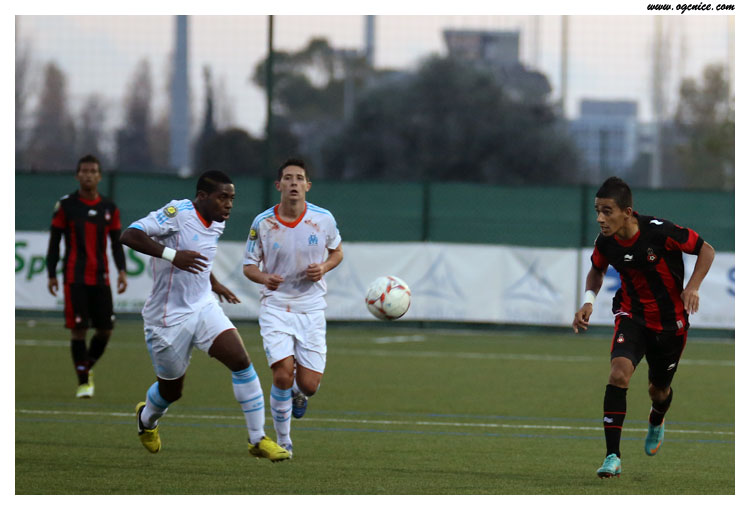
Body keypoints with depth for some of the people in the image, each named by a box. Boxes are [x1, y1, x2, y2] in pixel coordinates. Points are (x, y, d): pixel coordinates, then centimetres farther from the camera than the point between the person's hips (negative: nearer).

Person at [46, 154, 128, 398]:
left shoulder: (109, 208, 8)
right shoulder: (65, 205, 0)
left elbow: (116, 243, 12)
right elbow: (54, 241, 3)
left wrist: (122, 271, -1)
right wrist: (51, 274, -2)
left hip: (101, 278, 3)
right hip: (75, 278, -3)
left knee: (105, 329, 1)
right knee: (79, 329, -7)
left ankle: (87, 367, 25)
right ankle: (83, 381, 1)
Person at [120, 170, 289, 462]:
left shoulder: (217, 224, 5)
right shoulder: (178, 213, -19)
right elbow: (130, 235, -30)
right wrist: (172, 255, -40)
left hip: (204, 307, 6)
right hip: (168, 317, -6)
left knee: (241, 361, -14)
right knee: (171, 390, 10)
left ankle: (257, 440, -9)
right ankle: (146, 419, 47)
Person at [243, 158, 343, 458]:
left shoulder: (323, 219, -4)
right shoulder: (263, 223, -7)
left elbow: (337, 252, 13)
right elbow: (249, 266, 3)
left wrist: (323, 268, -9)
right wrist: (264, 278, -20)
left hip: (311, 309, 1)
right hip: (275, 306, -1)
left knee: (308, 384, -6)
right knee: (283, 373, -19)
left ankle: (298, 394, 36)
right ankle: (283, 441, 3)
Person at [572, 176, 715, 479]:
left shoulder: (659, 232, -26)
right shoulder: (605, 242, -13)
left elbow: (705, 250, -12)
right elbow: (597, 270, 12)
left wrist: (692, 287, -25)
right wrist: (589, 300, -7)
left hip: (670, 322, -2)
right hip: (632, 315, 2)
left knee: (658, 390, 14)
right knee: (619, 372, -24)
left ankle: (656, 422, 55)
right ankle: (613, 457, -22)